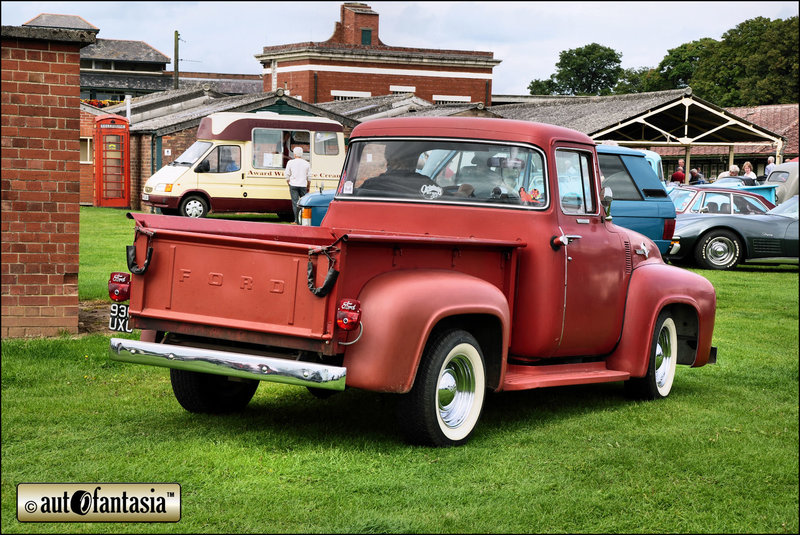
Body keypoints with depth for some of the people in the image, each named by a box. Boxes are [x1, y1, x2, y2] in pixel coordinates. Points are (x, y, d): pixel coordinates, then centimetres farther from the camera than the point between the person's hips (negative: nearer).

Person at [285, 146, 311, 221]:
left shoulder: (290, 162, 0)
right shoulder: (306, 163, 4)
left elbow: (287, 175, 3)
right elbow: (309, 177, 7)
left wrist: (289, 184, 16)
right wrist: (308, 187, 16)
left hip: (293, 185, -1)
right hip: (303, 185, 1)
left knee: (295, 202, -2)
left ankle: (296, 219, -6)